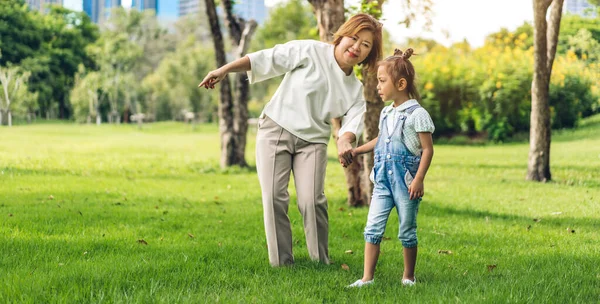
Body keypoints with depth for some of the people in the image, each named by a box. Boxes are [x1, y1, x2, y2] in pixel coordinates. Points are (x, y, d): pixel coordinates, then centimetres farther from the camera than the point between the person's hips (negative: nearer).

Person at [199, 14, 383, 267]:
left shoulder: (355, 88, 7)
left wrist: (345, 141, -32)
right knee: (274, 197, -9)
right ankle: (281, 263, 0)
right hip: (275, 130, -2)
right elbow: (269, 58, -5)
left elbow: (354, 120, -8)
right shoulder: (311, 52, -4)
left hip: (312, 141, 3)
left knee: (312, 200, -12)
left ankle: (320, 262, 3)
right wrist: (225, 70, -9)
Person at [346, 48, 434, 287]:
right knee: (373, 227, -2)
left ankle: (408, 277, 19)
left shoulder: (417, 114, -10)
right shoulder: (386, 113, 12)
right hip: (383, 180, 6)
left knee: (407, 231, 5)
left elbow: (427, 149, -11)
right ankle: (367, 277, -1)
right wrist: (356, 151, 21)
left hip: (405, 181, -6)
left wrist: (419, 179, -18)